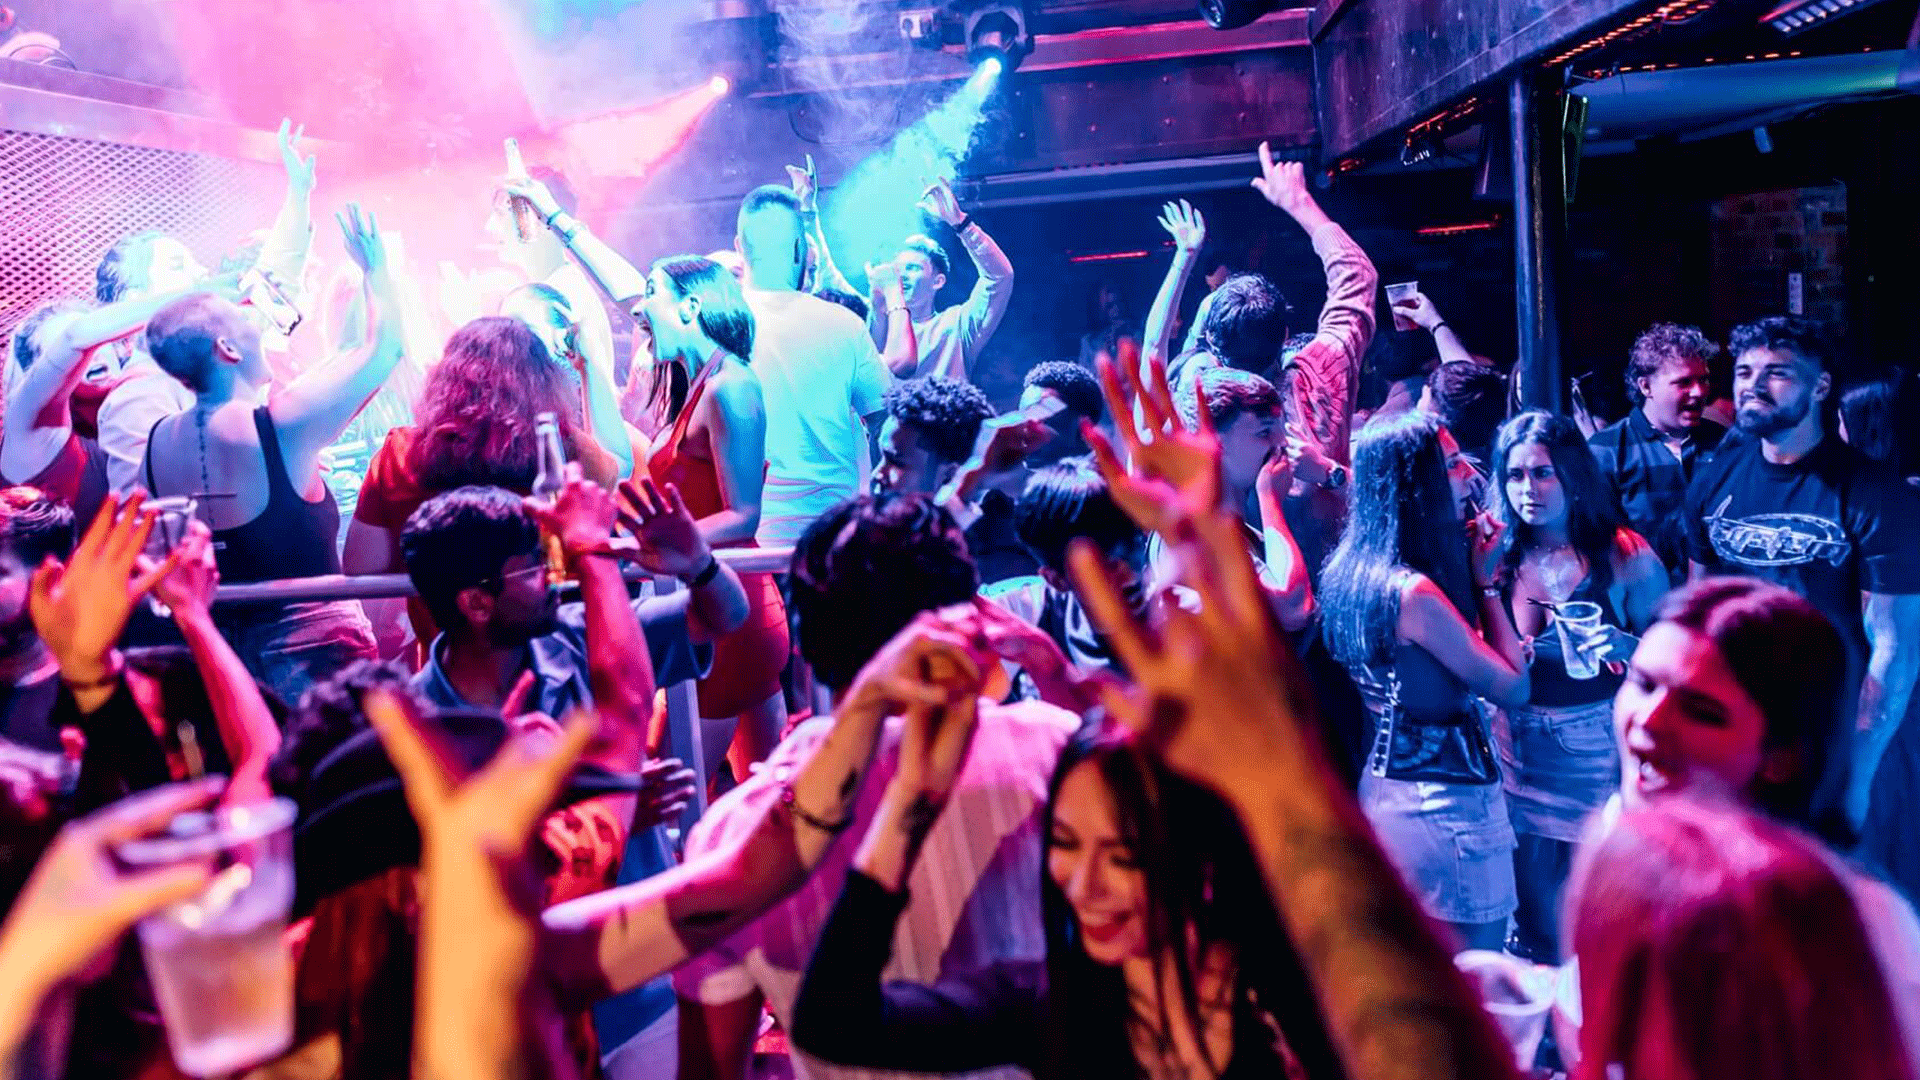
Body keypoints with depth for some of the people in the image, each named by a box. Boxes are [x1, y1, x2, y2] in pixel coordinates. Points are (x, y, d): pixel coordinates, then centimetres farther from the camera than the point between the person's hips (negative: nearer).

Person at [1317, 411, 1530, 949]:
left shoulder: (1354, 571, 3)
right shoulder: (1413, 591, -24)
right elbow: (1514, 687, -16)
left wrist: (1472, 577, 5)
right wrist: (1485, 582, -10)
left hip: (1385, 788, 9)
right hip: (1449, 804, -9)